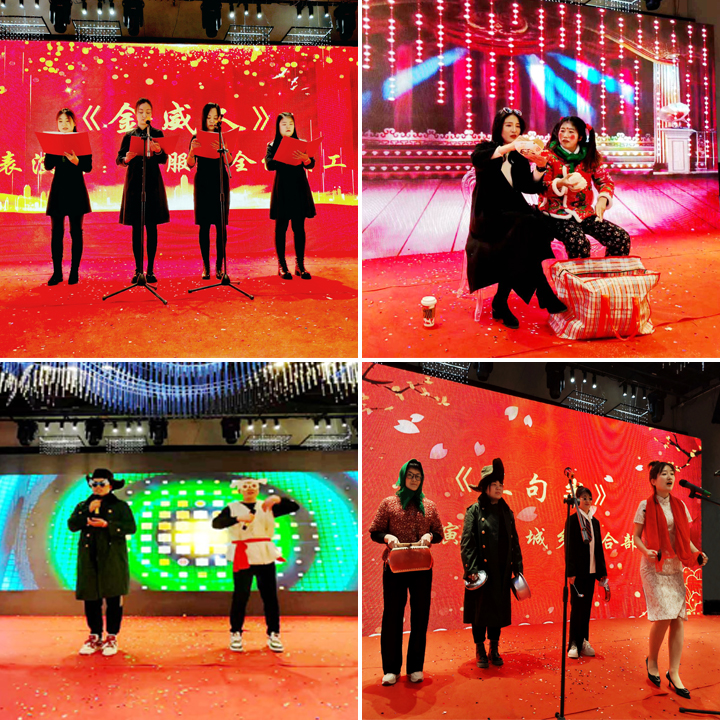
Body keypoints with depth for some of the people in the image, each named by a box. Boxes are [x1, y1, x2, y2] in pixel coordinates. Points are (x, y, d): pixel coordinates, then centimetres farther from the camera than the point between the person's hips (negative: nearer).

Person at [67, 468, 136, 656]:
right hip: (89, 560, 3)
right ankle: (95, 636, 16)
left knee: (113, 598, -3)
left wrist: (107, 525, -16)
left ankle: (111, 637, 7)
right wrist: (87, 512, -10)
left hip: (112, 559, -3)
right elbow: (72, 525, 2)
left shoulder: (120, 506, 5)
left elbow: (131, 527, -7)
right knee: (90, 598, 3)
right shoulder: (83, 506, 15)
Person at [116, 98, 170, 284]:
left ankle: (150, 270, 2)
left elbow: (164, 160, -3)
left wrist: (158, 151, -24)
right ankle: (138, 270, 4)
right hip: (134, 183, 1)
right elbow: (119, 159, 3)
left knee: (151, 226, -1)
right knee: (136, 227, 0)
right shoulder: (129, 135, 9)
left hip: (152, 183, -1)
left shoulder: (157, 134, 6)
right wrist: (126, 159, -20)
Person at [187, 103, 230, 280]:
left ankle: (219, 266, 4)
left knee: (221, 225, -1)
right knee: (204, 225, 0)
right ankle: (206, 266, 4)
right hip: (203, 183, 0)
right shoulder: (197, 138, 5)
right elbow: (190, 164, -1)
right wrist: (192, 149, -19)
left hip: (220, 182, 0)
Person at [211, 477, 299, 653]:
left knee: (270, 596, 4)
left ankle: (274, 635, 13)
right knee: (240, 595, -3)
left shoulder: (267, 507, 10)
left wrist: (278, 499, -16)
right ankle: (236, 634, 12)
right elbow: (216, 523, -14)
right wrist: (238, 518, -28)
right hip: (243, 556, -2)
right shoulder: (232, 508, 3)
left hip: (265, 556, 3)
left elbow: (295, 507, 2)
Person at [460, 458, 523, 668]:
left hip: (502, 571, 4)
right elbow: (466, 542, -10)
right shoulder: (475, 511, -5)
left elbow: (514, 542, 13)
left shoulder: (507, 513, 11)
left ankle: (494, 649, 21)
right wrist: (471, 569, -18)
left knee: (499, 609, 9)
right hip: (482, 570, -4)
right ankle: (480, 651, 15)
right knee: (480, 609, 3)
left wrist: (517, 567, 7)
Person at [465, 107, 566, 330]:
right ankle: (543, 295, -30)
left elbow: (532, 187, 6)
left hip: (513, 213, 5)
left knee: (536, 224, -29)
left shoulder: (520, 157, 17)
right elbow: (477, 158, -21)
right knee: (527, 224, -32)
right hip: (488, 217, -4)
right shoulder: (487, 147, 6)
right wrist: (508, 147, -34)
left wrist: (540, 166, -13)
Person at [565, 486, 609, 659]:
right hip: (578, 571, -6)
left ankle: (583, 642, 14)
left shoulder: (594, 521, 12)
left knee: (587, 606, 8)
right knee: (577, 606, -3)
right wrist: (570, 571, -15)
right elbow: (569, 547, -9)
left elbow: (599, 547, 14)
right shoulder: (573, 520, -6)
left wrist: (602, 571, 11)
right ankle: (573, 644, 3)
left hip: (591, 571, 6)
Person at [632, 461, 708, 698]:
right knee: (664, 616, -13)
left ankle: (674, 673, 6)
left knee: (679, 618, -2)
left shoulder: (680, 506, 8)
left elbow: (684, 537, 13)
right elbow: (636, 536, -2)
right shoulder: (646, 506, -4)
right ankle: (651, 661, 12)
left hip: (675, 568, 5)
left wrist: (696, 553, -4)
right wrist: (646, 551, -21)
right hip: (654, 568, -5)